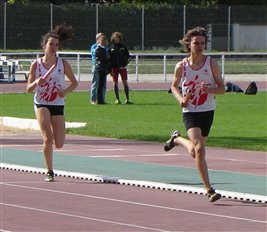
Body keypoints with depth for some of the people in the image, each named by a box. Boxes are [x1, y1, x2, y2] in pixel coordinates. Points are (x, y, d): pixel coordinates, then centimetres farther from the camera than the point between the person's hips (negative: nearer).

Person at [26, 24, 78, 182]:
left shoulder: (63, 64, -1)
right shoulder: (36, 64, -2)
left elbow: (74, 82, 8)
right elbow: (29, 89, 2)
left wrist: (66, 91, -12)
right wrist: (36, 83, -20)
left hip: (58, 105, 2)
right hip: (41, 104, -2)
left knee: (59, 144, -1)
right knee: (48, 138, -19)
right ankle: (50, 172, -5)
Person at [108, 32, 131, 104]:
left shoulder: (123, 47, 6)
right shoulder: (111, 48, 3)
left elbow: (128, 57, 9)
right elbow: (108, 59, 3)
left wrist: (125, 64, -4)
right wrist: (110, 69, -3)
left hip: (122, 68, 0)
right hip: (114, 68, 0)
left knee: (125, 83, -4)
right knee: (115, 83, -1)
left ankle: (127, 99, -2)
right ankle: (117, 99, 6)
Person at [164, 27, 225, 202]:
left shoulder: (211, 63, -4)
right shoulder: (181, 67, -5)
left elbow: (222, 88, -2)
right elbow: (174, 86, 11)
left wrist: (209, 89, -23)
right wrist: (180, 99, -10)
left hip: (208, 111, 2)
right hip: (190, 112, -2)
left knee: (195, 152, 15)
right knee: (199, 149, -19)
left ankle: (177, 139, 49)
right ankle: (209, 190, -14)